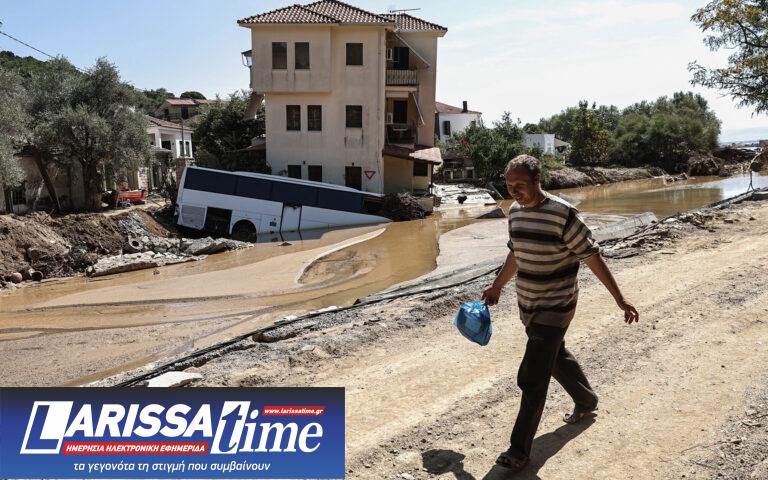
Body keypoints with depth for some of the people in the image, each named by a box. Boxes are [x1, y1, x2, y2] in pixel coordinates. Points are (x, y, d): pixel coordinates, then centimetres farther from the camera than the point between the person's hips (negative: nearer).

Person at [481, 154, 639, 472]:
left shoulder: (562, 214, -20)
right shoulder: (515, 211, 2)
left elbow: (592, 257, -15)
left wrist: (619, 299, -13)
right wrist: (496, 287, 26)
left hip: (554, 308, -7)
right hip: (527, 305, 7)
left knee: (532, 380, -8)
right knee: (556, 358, 25)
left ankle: (519, 451, 2)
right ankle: (586, 402, 51)